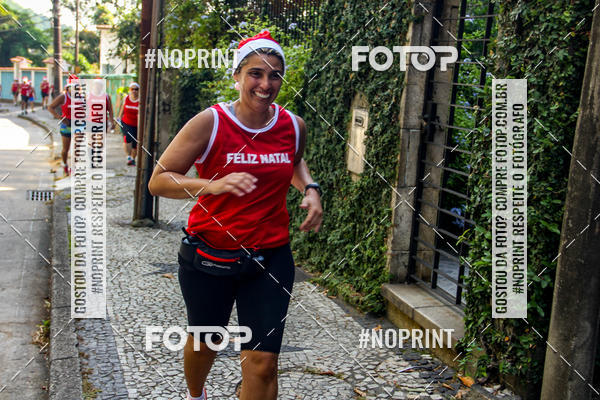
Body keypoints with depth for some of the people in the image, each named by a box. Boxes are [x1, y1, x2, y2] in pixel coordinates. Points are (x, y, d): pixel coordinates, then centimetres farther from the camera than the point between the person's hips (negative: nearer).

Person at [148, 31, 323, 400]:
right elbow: (158, 180, -13)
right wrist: (213, 185, -28)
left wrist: (310, 189, 3)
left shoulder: (294, 126, 0)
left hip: (271, 257, 2)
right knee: (204, 342, 20)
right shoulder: (209, 123, -12)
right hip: (209, 255, -1)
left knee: (263, 362, -3)